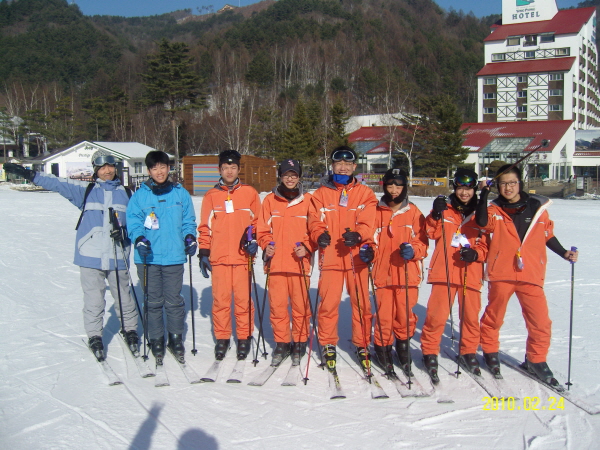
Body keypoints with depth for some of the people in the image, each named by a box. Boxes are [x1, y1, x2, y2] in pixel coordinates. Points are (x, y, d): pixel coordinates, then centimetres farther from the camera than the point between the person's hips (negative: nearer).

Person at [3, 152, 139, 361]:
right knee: (94, 300, 3)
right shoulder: (85, 190, 4)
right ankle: (94, 337, 20)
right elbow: (57, 183, -2)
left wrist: (123, 230, -8)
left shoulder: (125, 193, 8)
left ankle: (130, 331, 29)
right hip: (91, 255, -1)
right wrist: (30, 175, -13)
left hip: (118, 256, 1)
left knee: (123, 298, 10)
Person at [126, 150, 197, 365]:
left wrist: (190, 237, -3)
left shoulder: (180, 193, 8)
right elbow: (133, 221, 2)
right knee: (153, 301, 7)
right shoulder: (139, 195, 4)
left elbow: (188, 220, 13)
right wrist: (139, 238, -15)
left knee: (174, 301, 4)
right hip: (148, 257, 0)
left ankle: (176, 339, 21)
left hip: (174, 256, 1)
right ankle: (156, 341, 21)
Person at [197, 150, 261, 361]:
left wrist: (254, 239, -5)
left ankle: (244, 338, 14)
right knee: (220, 299, 3)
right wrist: (203, 253, 7)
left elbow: (258, 221, 11)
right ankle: (222, 338, 16)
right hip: (218, 257, 1)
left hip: (243, 256, -1)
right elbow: (205, 227, 11)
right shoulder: (211, 195, 9)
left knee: (243, 299, 1)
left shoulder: (249, 193, 7)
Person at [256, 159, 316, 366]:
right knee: (277, 305, 4)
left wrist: (307, 247, -10)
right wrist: (267, 245, -6)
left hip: (299, 263, -1)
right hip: (276, 263, 1)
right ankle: (281, 343, 19)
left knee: (301, 306, 3)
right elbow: (263, 229, 11)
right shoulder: (270, 200, 9)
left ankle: (299, 343, 19)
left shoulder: (308, 201, 5)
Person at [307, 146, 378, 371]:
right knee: (328, 304, 1)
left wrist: (358, 235, -23)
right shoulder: (321, 194, 10)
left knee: (361, 303, 5)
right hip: (330, 257, 0)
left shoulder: (365, 194, 9)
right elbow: (314, 221, 3)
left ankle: (362, 344, 21)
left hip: (357, 258, 0)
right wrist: (319, 235, -19)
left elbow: (368, 223, -2)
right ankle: (328, 345, 18)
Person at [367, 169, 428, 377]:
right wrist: (366, 251, -6)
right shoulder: (376, 212, 7)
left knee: (405, 317, 4)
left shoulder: (414, 213, 4)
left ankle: (403, 345, 28)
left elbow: (423, 242, 5)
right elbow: (371, 239, 14)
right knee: (384, 316, 1)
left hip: (407, 274, 0)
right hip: (383, 274, 0)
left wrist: (413, 250, -14)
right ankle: (383, 348, 22)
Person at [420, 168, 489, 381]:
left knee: (471, 316, 9)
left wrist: (476, 254, -9)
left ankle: (468, 352, 30)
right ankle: (429, 352, 13)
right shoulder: (445, 208, 6)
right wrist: (436, 215, -17)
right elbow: (431, 232, -2)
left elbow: (485, 245, 10)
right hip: (444, 271, -2)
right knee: (437, 314, -6)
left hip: (471, 273, 2)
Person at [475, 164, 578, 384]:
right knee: (493, 317, 12)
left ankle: (535, 360, 22)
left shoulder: (537, 207, 5)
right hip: (501, 274, -1)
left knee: (540, 323, 1)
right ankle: (490, 352, 35)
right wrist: (484, 195, -25)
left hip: (531, 275, 1)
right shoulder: (496, 210, 1)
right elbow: (482, 222, -21)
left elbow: (548, 235, 16)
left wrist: (564, 253, 6)